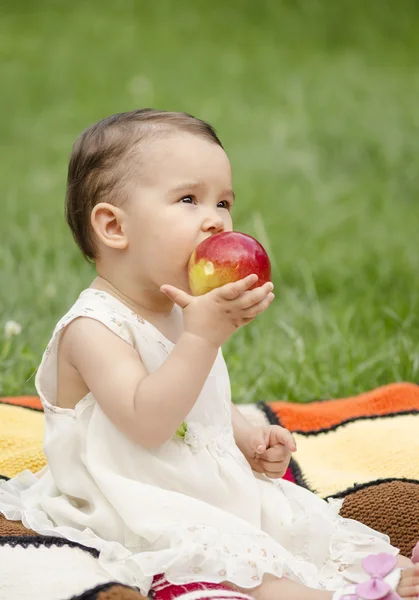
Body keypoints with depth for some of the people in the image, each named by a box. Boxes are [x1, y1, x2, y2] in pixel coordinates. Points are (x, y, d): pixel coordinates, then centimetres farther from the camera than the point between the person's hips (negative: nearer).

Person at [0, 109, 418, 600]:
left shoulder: (187, 312, 11)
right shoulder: (93, 326, -17)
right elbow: (146, 422, -29)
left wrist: (250, 440, 6)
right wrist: (203, 335, -33)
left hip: (218, 488, 9)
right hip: (139, 506, -9)